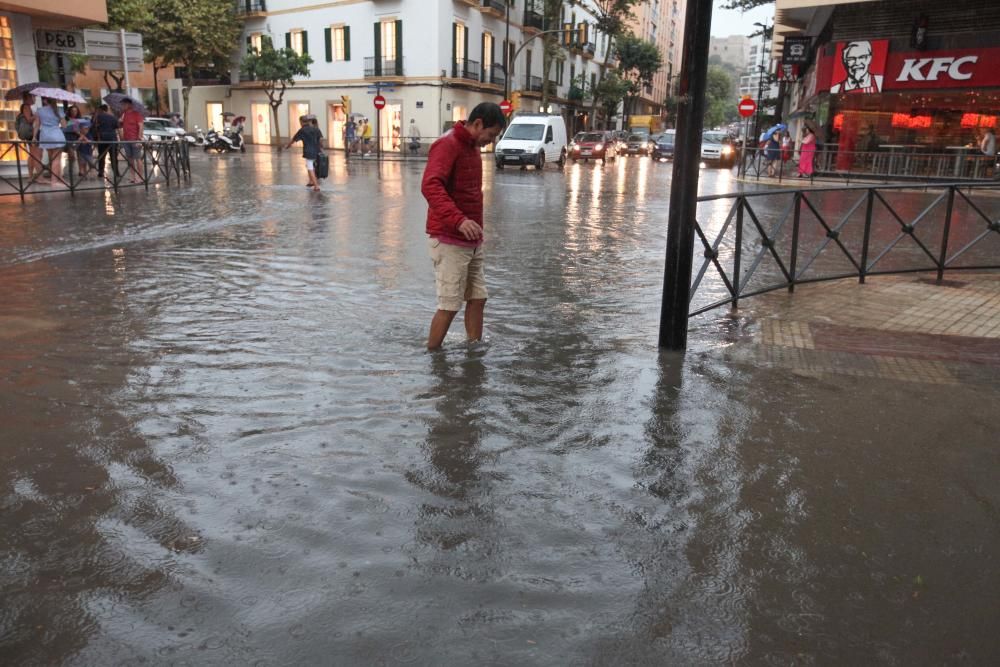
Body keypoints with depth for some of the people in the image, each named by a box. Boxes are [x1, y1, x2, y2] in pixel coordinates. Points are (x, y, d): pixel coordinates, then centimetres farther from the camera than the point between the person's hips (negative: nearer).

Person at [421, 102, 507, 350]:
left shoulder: (472, 147, 15)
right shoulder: (447, 145, -14)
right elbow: (430, 186, -30)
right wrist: (458, 220, -42)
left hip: (472, 241, 9)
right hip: (449, 241, -9)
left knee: (478, 298, 10)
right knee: (449, 306, -4)